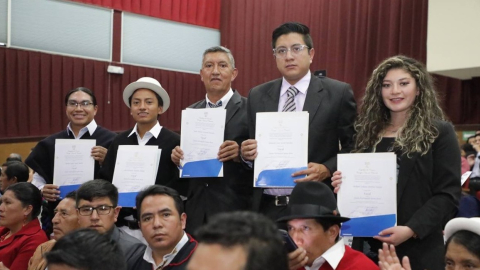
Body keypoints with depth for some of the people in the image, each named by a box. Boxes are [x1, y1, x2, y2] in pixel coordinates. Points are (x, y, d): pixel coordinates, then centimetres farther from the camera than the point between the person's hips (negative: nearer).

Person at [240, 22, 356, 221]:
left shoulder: (339, 93, -2)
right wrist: (246, 153, -6)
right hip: (267, 207, 3)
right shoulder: (257, 96, 8)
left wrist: (327, 169, -16)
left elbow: (353, 147, -1)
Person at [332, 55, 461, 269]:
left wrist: (411, 230, -19)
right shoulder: (368, 133, 11)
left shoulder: (440, 132, -1)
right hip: (370, 245, 4)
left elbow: (448, 194, -8)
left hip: (419, 248, -4)